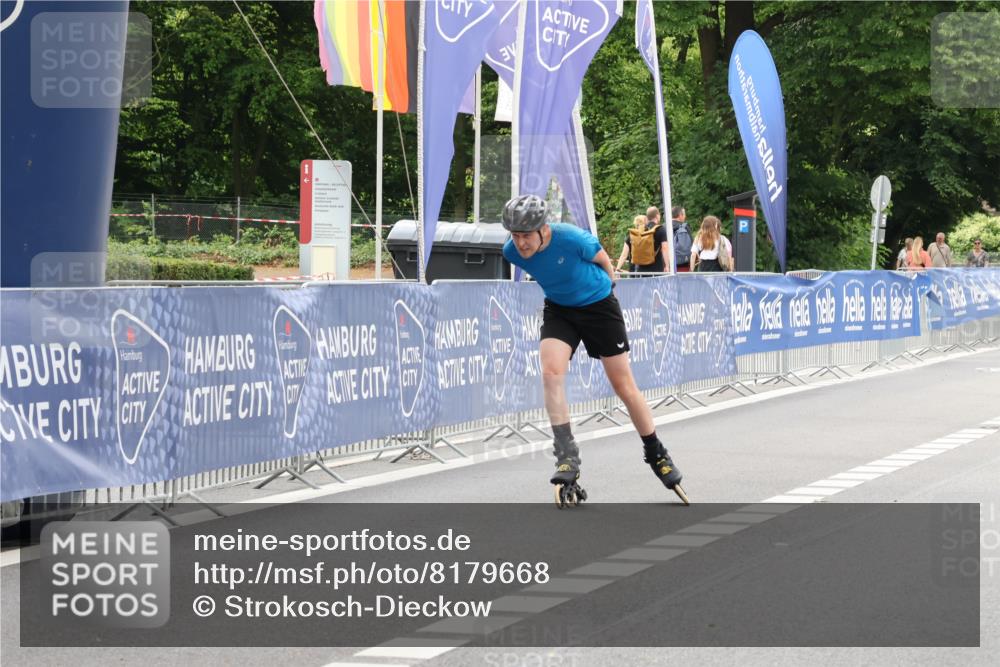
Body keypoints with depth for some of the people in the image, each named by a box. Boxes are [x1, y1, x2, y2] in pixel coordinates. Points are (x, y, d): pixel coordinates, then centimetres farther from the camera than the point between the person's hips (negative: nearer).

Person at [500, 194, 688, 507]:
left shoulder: (571, 239, -31)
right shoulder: (512, 252, -17)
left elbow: (602, 258, -9)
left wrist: (607, 282, 9)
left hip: (598, 305, -3)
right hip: (558, 309, 3)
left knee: (624, 386, 3)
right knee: (551, 372, -21)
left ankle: (657, 455, 20)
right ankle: (567, 458, -16)